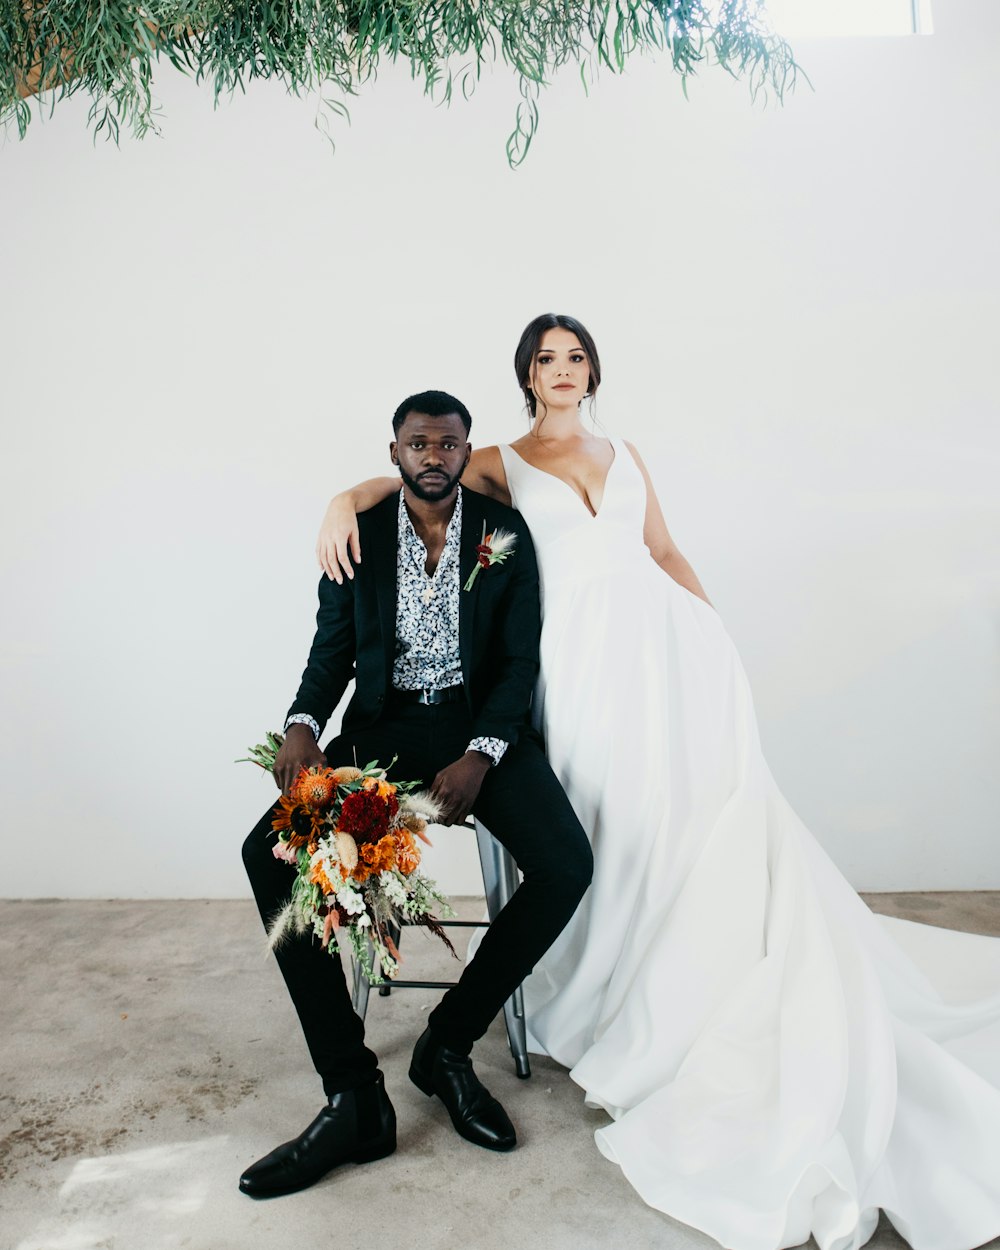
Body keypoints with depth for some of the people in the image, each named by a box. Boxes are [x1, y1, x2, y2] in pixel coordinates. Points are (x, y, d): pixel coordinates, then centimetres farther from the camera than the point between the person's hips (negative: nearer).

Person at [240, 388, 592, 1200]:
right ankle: (353, 1095, -13)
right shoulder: (357, 533, 4)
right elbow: (332, 652, 4)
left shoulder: (505, 532, 1)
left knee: (567, 865, -25)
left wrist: (479, 756, -17)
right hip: (382, 726, 1)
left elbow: (521, 658, -2)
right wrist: (303, 725, -17)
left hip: (480, 724, 0)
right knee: (270, 852, -22)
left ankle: (448, 1043, -1)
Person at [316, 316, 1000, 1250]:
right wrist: (346, 498, -15)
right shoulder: (500, 464, 13)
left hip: (666, 643, 3)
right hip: (584, 658, -3)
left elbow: (665, 552, 23)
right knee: (627, 830, -9)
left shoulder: (625, 456, 23)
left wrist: (717, 630, 12)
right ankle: (624, 1023, 9)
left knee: (707, 817, -4)